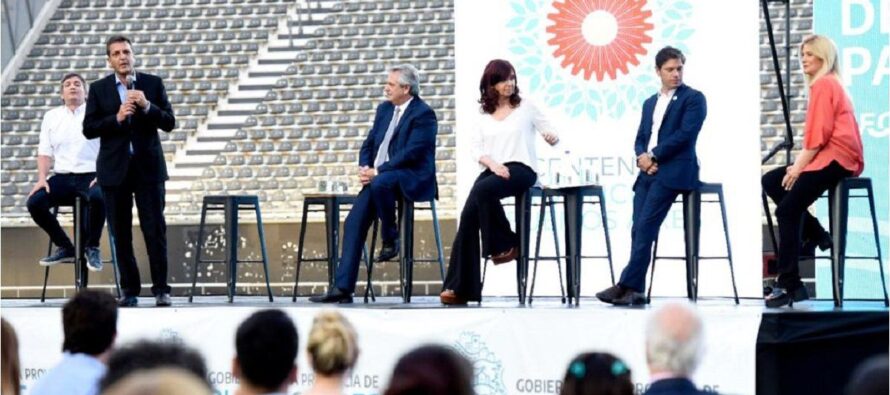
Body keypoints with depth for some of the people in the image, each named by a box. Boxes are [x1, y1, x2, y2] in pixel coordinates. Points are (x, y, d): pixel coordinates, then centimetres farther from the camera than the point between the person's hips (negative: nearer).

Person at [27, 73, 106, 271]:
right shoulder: (51, 116, 16)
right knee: (34, 202, -24)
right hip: (62, 177, 4)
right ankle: (64, 247, -4)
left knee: (97, 197, -39)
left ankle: (92, 247, -14)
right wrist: (42, 178, -4)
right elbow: (45, 151, 13)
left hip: (90, 176, -4)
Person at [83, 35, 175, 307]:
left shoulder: (153, 84, 4)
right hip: (115, 169, 1)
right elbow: (89, 129, -2)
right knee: (121, 233, 3)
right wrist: (117, 118, -16)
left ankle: (161, 289, -2)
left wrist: (147, 106, -17)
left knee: (155, 230, -5)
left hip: (148, 167, -1)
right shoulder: (99, 89, 4)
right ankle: (129, 290, 9)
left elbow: (169, 123, 0)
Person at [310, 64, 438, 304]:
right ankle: (343, 288, -14)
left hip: (413, 179, -7)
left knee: (380, 183, -39)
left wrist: (377, 171, -20)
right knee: (354, 221, -12)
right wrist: (364, 168, -3)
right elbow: (369, 144, 18)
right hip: (378, 177, 7)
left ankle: (390, 240, -16)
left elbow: (412, 153, -18)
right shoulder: (384, 109, 16)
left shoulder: (423, 114, -9)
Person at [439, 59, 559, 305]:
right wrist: (492, 163, -11)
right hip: (493, 170, 3)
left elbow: (550, 134, 9)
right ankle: (461, 287, -21)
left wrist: (552, 137, -16)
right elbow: (474, 148, 9)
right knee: (468, 214, -20)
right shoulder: (485, 116, 17)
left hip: (521, 169, -3)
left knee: (482, 190, -34)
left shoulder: (526, 108, 10)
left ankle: (504, 245, -14)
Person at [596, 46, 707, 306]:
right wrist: (642, 157, -5)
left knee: (646, 226, -17)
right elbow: (640, 139, 17)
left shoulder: (693, 99, 2)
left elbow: (685, 134, -10)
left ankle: (627, 285, -20)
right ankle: (635, 291, -5)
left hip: (673, 171, -7)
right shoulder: (650, 103, 23)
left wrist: (653, 156, -11)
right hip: (648, 171, 7)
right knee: (639, 229, -4)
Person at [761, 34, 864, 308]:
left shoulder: (824, 84, -9)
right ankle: (816, 235, 6)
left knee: (788, 209, -16)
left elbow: (818, 135, -17)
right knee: (770, 182, 10)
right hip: (829, 156, 10)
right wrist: (798, 165, 9)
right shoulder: (829, 84, 22)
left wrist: (798, 167, -13)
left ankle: (789, 285, -18)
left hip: (835, 159, -10)